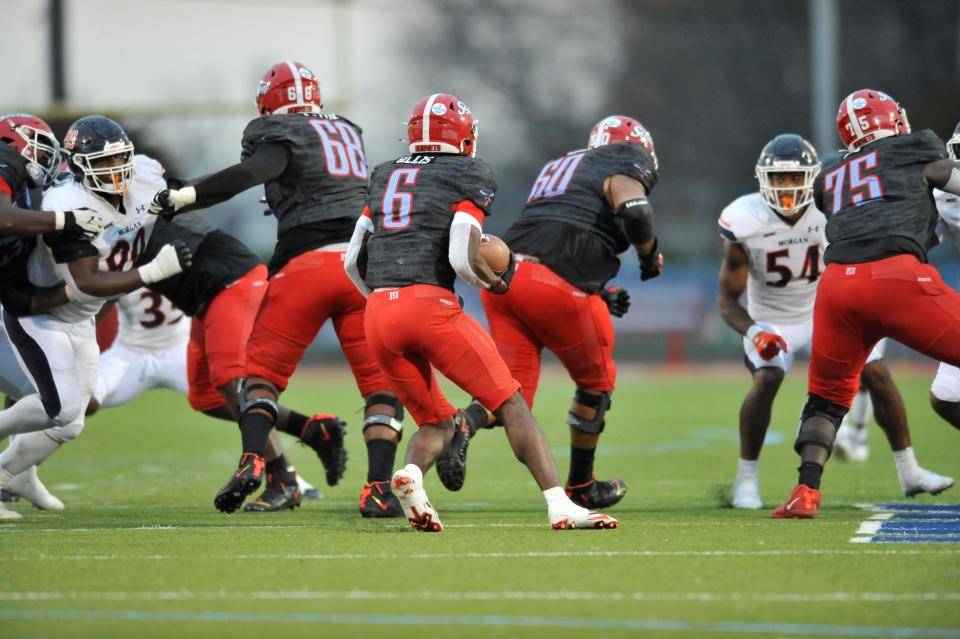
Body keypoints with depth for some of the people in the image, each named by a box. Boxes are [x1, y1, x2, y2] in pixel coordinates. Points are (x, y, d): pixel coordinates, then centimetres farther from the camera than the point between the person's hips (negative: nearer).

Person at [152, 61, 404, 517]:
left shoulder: (279, 134, 5)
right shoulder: (348, 132, 24)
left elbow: (254, 171, -15)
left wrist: (186, 197, -18)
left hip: (306, 262, -4)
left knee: (263, 371, 10)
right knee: (381, 383, 7)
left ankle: (251, 462, -11)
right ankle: (378, 488, -9)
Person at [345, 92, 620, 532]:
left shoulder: (385, 176, 22)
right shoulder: (468, 176, 6)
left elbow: (353, 261, 21)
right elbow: (462, 258, -7)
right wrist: (497, 283, 12)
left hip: (378, 313, 5)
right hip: (430, 304, -5)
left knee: (436, 423, 18)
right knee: (511, 405, 4)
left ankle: (411, 475, -14)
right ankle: (559, 506, -9)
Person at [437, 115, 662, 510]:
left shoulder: (557, 168, 33)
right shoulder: (627, 160, 11)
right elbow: (633, 209, -11)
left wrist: (601, 296, 28)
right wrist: (650, 255, 9)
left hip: (505, 276, 6)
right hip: (559, 288, -6)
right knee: (596, 383, 18)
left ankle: (461, 425, -25)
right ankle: (580, 487, 30)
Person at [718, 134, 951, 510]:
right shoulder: (748, 223, -24)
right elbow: (727, 298, -18)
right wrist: (753, 332, -35)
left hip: (825, 312, 3)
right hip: (771, 320, -3)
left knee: (876, 374, -7)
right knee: (766, 380, -28)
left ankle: (909, 473, 7)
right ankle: (746, 478, -13)